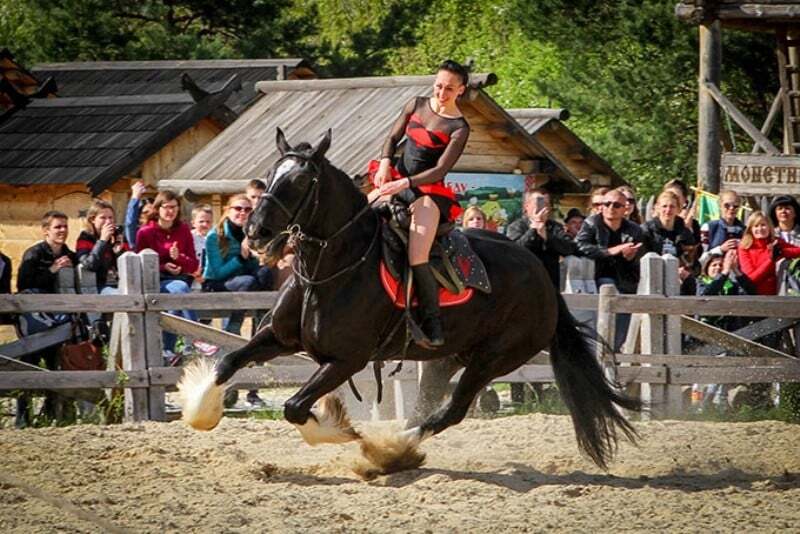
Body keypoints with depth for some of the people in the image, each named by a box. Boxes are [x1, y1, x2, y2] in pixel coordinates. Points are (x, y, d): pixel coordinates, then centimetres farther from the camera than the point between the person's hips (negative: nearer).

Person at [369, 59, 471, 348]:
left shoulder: (459, 128, -8)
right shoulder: (418, 105, 8)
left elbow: (440, 170, -15)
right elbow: (393, 137, 15)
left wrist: (406, 183, -25)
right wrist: (385, 162, -6)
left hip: (429, 191, -7)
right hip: (395, 180, 7)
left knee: (416, 258, -22)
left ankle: (433, 327, -17)